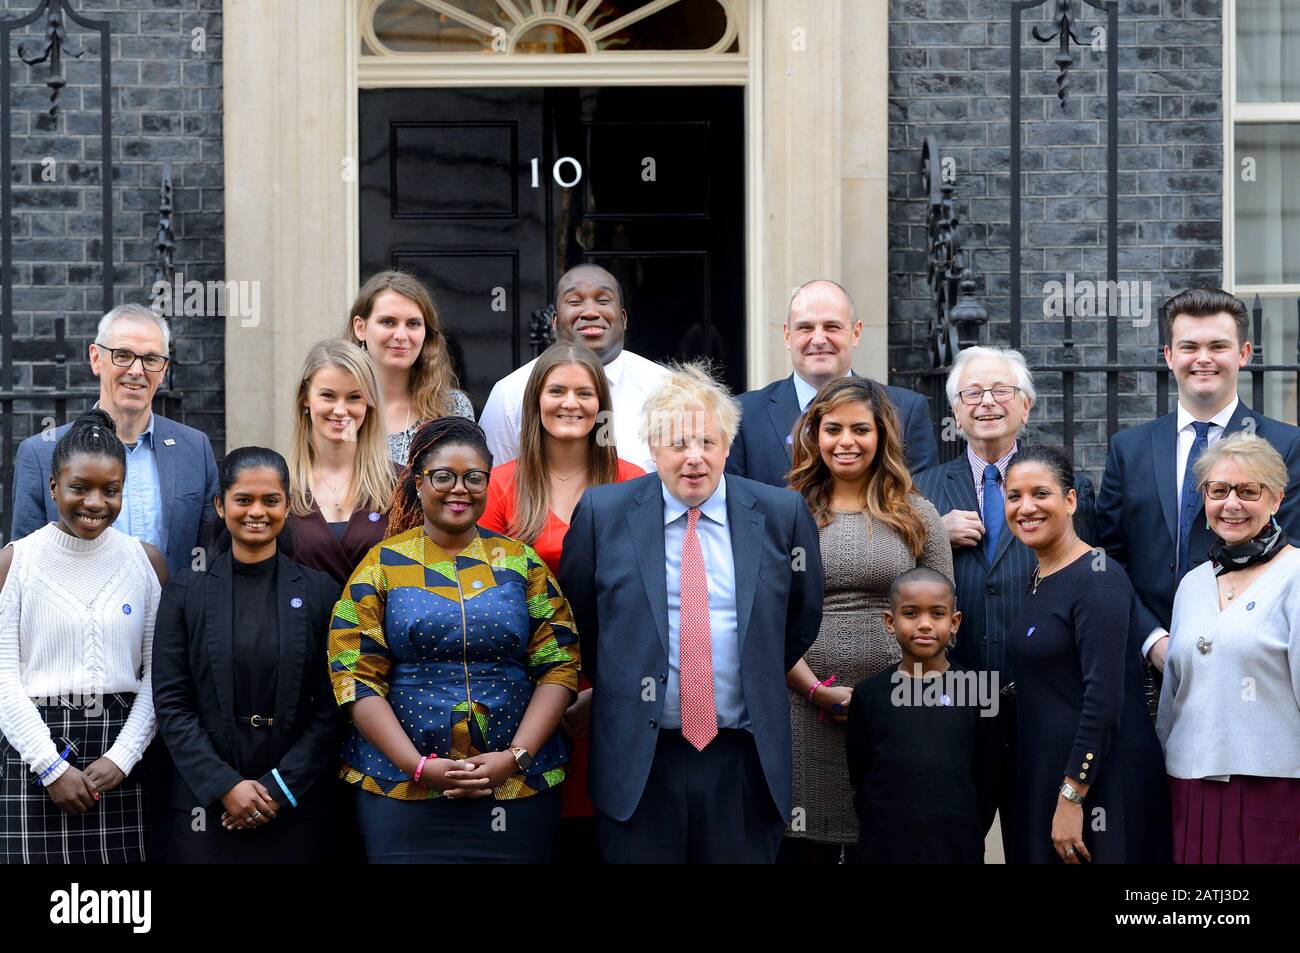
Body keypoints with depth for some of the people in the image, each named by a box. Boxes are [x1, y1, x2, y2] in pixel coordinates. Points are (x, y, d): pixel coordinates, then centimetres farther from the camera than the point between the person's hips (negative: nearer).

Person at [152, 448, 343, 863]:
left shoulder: (320, 591, 3)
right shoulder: (184, 592, 3)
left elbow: (331, 708, -1)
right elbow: (170, 705, -2)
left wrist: (279, 788, -10)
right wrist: (225, 786, -12)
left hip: (295, 806, 0)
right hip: (205, 803, 0)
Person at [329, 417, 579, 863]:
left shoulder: (521, 562, 7)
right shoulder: (382, 566, 3)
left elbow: (558, 667, 2)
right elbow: (355, 677, -3)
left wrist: (515, 757, -11)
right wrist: (418, 766, -13)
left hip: (518, 789, 1)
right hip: (401, 789, -1)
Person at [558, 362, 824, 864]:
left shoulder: (782, 513, 1)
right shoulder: (601, 512, -1)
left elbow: (803, 617, 14)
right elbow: (576, 617, 10)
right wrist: (617, 688, 10)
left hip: (744, 762, 1)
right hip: (638, 760, -1)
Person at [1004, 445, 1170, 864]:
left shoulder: (1098, 579, -13)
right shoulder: (1037, 580, 12)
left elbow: (1105, 697, -19)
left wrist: (1072, 797, -21)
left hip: (1101, 780, -8)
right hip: (1040, 778, 8)